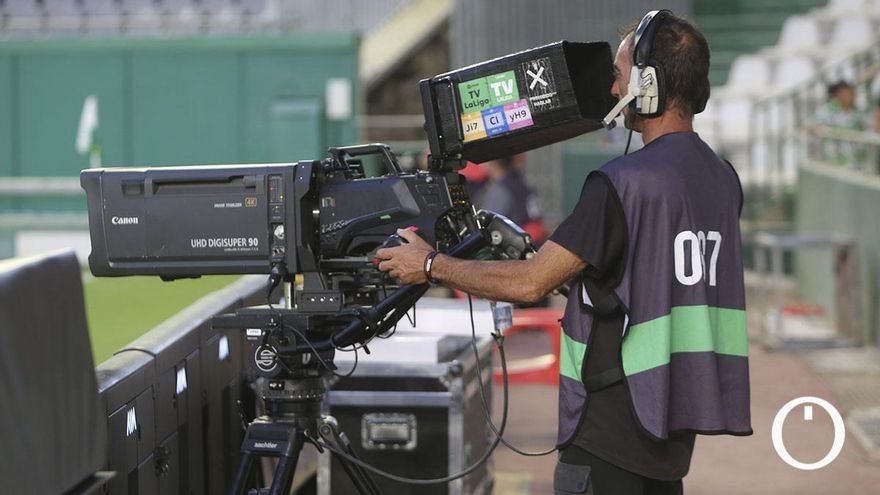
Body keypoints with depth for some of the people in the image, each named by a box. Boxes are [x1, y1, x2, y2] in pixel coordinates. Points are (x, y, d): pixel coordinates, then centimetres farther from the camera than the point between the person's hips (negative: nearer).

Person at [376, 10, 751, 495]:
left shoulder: (624, 182, -18)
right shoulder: (722, 178, 8)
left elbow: (530, 283, -16)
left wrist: (431, 266, -4)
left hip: (616, 420, -8)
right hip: (675, 418, 9)